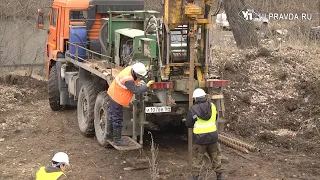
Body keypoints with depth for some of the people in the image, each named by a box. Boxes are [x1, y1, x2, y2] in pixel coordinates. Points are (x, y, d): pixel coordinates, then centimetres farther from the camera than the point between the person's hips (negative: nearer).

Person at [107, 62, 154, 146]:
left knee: (112, 115, 22)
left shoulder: (131, 68, -7)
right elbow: (136, 91, -27)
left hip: (113, 94, 10)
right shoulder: (128, 80, -34)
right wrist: (147, 86, -21)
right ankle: (117, 140, 7)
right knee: (117, 118, -1)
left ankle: (109, 134, 37)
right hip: (117, 98, -10)